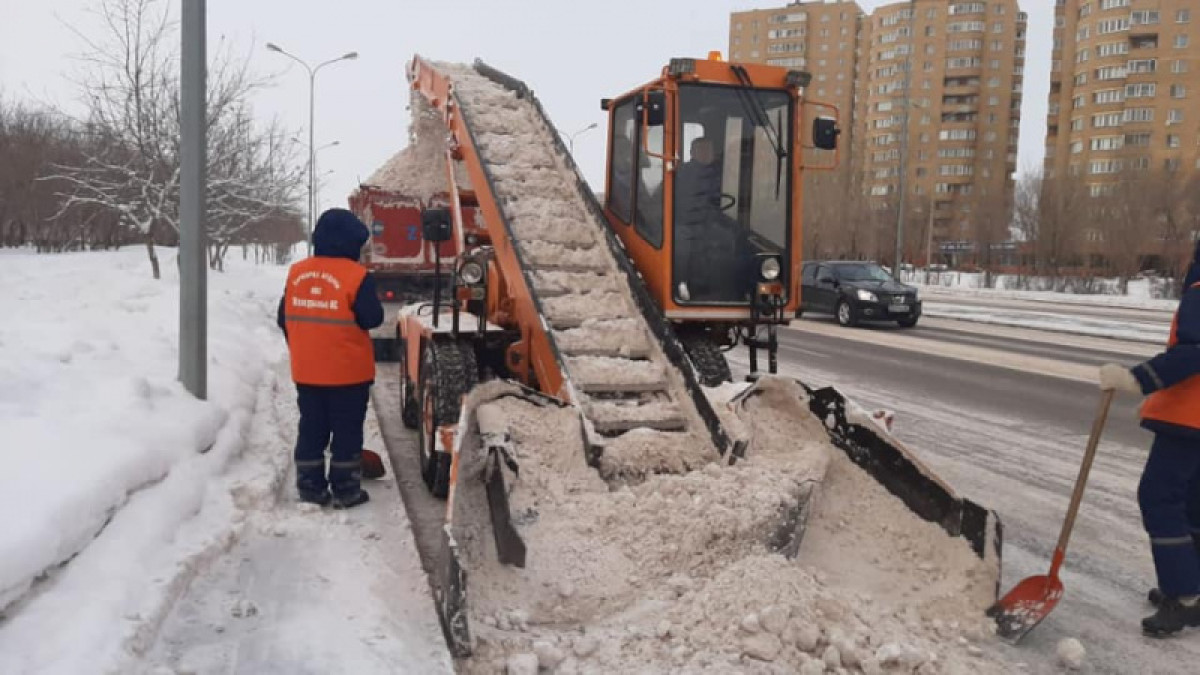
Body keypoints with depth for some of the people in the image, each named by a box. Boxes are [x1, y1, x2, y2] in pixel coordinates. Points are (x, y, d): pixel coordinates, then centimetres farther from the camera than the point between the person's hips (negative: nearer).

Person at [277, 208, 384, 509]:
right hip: (348, 371, -5)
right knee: (347, 432, 6)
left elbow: (284, 318, 9)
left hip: (306, 370, 5)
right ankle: (346, 491, 12)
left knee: (311, 430, 14)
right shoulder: (355, 275, -15)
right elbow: (372, 319, -13)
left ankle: (310, 488, 20)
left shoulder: (296, 272, 3)